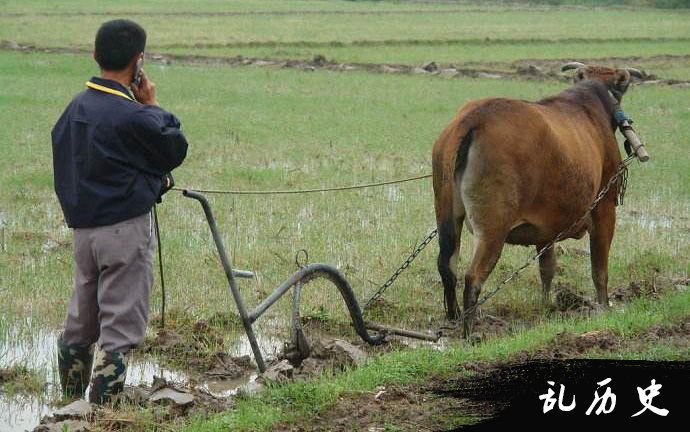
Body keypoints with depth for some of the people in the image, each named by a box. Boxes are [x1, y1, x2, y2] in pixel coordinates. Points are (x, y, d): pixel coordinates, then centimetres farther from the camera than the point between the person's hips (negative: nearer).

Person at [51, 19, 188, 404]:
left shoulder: (75, 109, 6)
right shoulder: (132, 116, -20)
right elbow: (176, 150, -7)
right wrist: (153, 105, 1)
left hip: (83, 227, 8)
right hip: (125, 228, -8)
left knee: (81, 321, 17)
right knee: (121, 325, -1)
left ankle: (70, 403, 26)